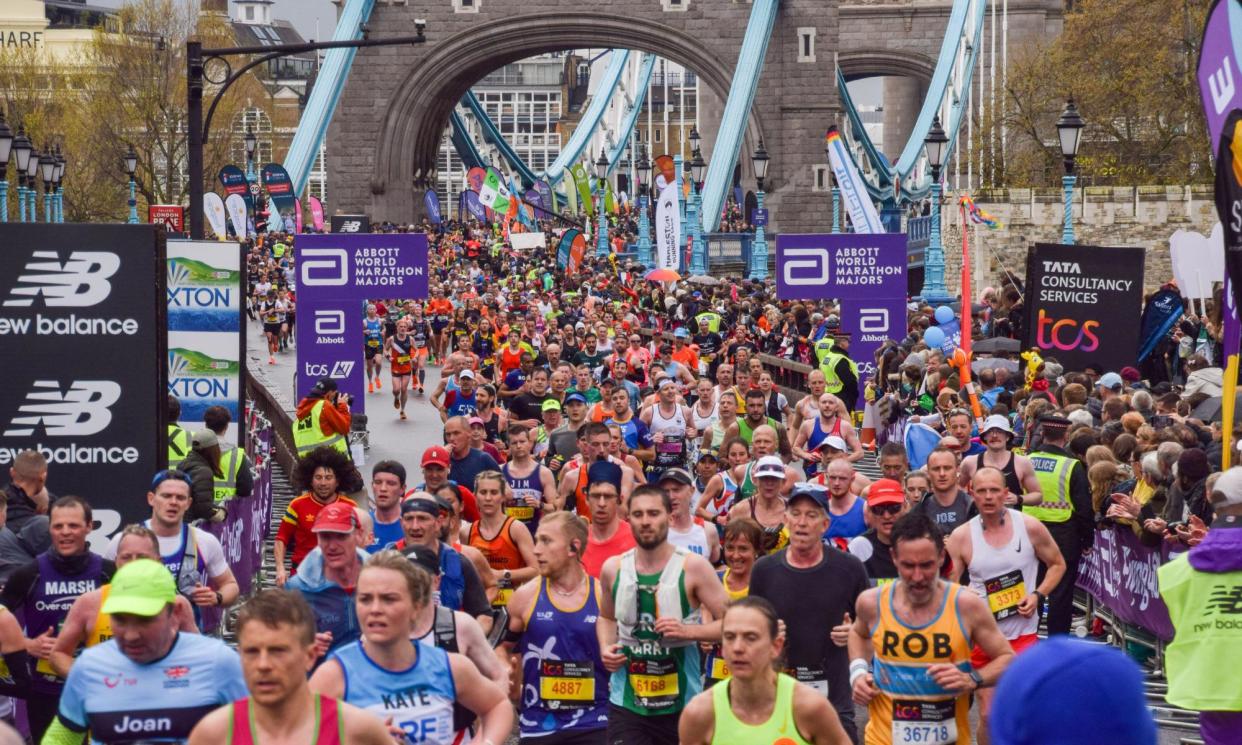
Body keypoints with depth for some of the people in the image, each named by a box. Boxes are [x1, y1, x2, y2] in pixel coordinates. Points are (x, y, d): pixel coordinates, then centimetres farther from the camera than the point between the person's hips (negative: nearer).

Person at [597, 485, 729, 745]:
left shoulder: (693, 566, -8)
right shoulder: (613, 568, 3)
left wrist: (689, 630, -22)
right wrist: (606, 648, 1)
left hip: (681, 703, -2)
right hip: (625, 702, 2)